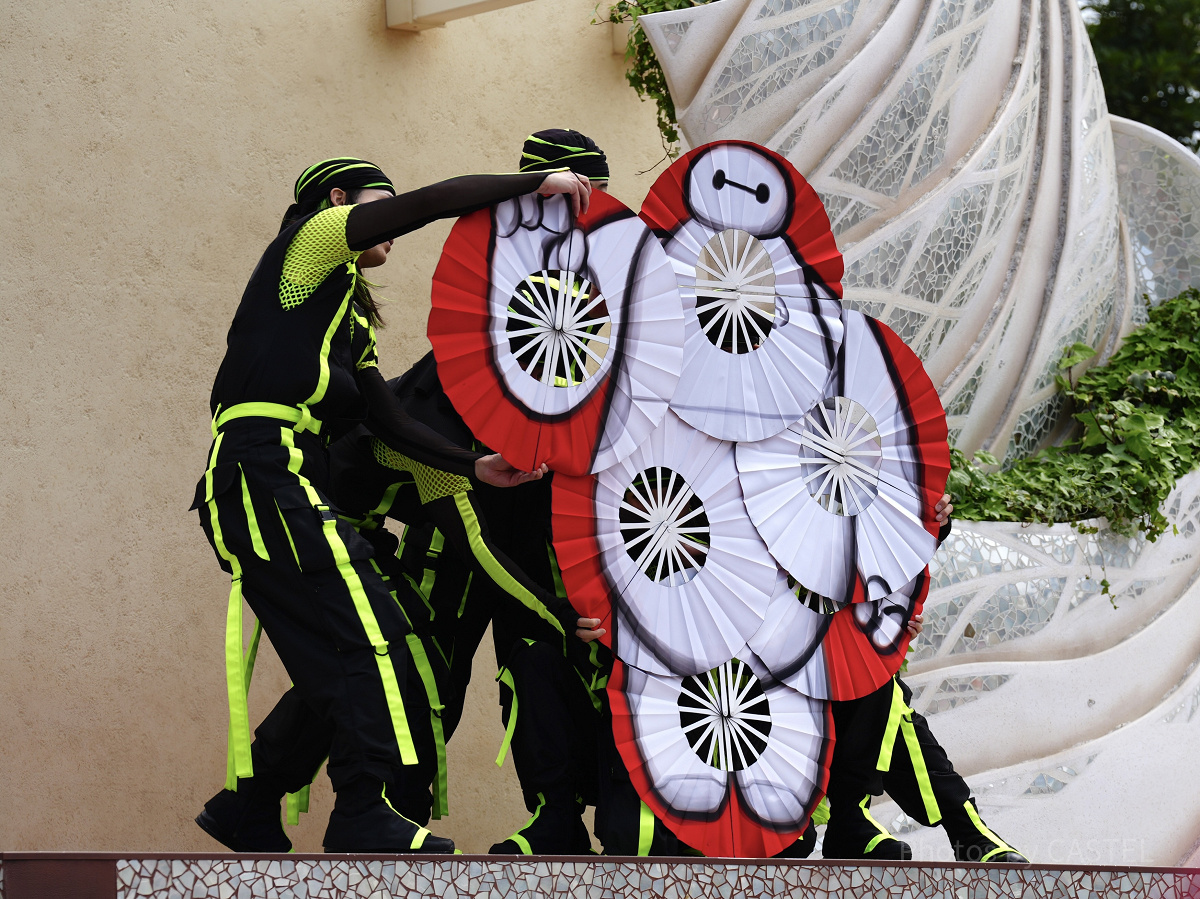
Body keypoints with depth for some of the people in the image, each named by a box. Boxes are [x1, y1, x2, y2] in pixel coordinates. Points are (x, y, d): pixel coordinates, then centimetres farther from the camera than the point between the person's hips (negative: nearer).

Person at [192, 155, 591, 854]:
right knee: (369, 633, -14)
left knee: (337, 662, 10)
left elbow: (389, 420, 19)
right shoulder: (312, 237, 6)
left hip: (278, 487, 10)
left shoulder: (350, 313, 30)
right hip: (265, 470, -10)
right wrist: (539, 183, -4)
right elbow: (435, 200, -8)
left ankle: (244, 806, 17)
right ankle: (367, 820, -16)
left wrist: (476, 465, 6)